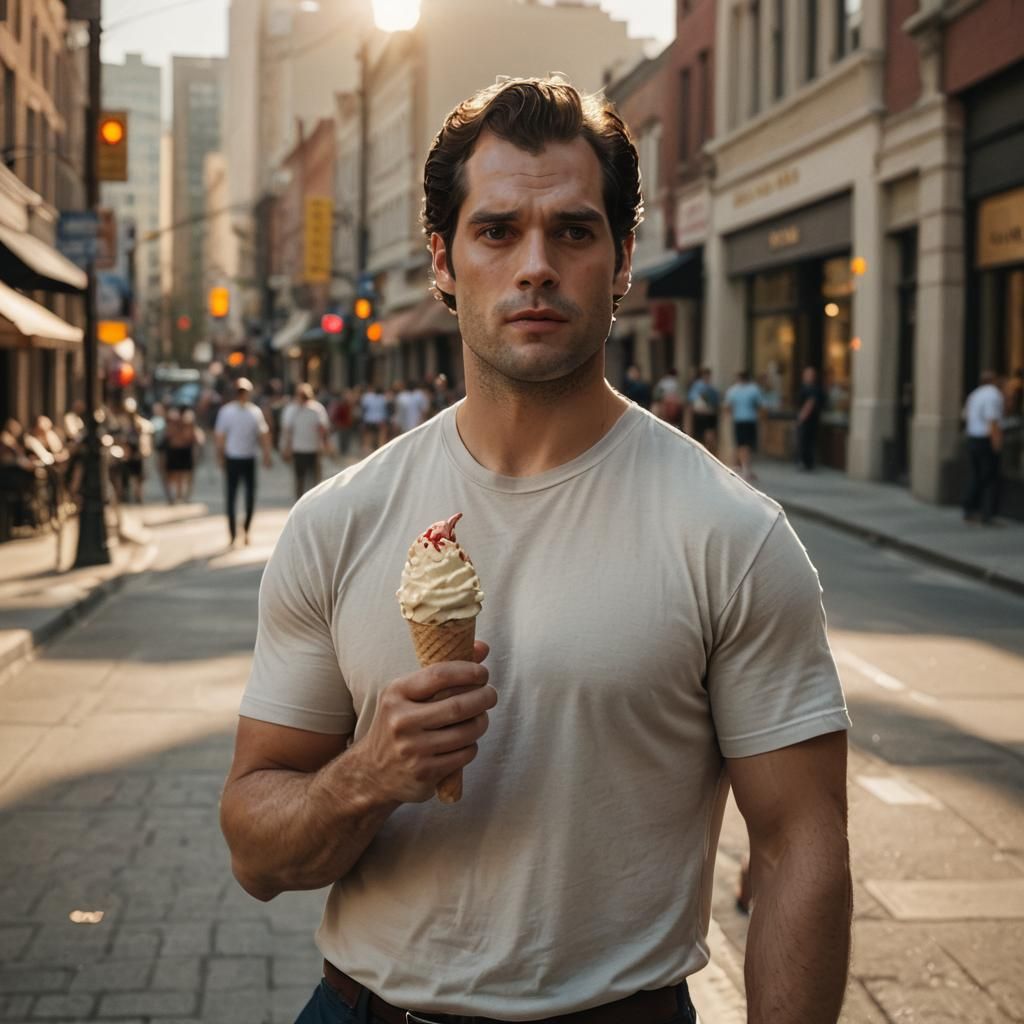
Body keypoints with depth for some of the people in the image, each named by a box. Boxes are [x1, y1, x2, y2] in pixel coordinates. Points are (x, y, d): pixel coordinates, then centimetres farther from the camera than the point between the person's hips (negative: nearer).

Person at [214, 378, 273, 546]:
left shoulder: (226, 411, -6)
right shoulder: (255, 411, -7)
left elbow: (220, 437, -3)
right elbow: (264, 435, -6)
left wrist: (220, 457, 8)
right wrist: (267, 456, 4)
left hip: (231, 458, 1)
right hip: (249, 458, -1)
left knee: (231, 494, 8)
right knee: (250, 492, 13)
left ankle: (233, 533, 7)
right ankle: (246, 528, -1)